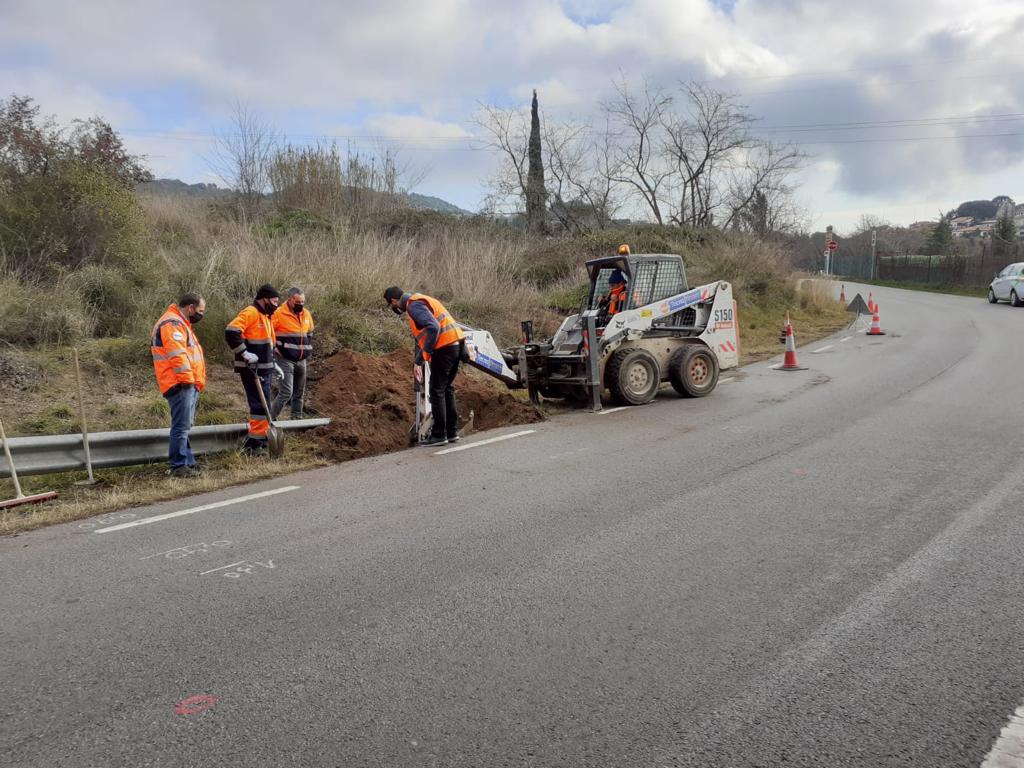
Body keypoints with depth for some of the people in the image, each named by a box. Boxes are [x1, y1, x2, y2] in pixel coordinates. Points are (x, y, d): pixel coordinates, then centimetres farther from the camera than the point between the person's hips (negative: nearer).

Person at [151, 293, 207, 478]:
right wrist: (187, 378, -21)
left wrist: (195, 382, 23)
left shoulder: (179, 323, 24)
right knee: (181, 427, -10)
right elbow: (177, 353, -21)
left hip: (189, 385, 11)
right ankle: (178, 467, -7)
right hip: (181, 385, -11)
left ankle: (188, 462, 22)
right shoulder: (172, 323, -12)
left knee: (184, 427, 15)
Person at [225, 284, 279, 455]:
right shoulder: (250, 313, -12)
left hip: (264, 369, 10)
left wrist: (273, 364, 21)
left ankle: (257, 442, 25)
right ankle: (255, 444, -6)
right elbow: (231, 332, -24)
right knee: (260, 406, -10)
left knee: (263, 405, 15)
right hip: (252, 369, -10)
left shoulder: (265, 316, 19)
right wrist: (244, 353, -22)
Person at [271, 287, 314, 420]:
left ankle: (297, 418, 24)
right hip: (285, 360, -7)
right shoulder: (279, 314, -13)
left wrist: (308, 348, 16)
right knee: (286, 393, -13)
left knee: (299, 393, 13)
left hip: (301, 360, 7)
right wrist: (274, 347, -10)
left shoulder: (306, 314, 8)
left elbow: (310, 332, 26)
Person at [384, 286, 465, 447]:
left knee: (437, 391, -2)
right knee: (447, 388, 17)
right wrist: (420, 356, 25)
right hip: (456, 343, 10)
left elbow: (433, 328, -24)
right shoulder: (419, 300, 21)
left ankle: (439, 435, 4)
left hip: (445, 347, -10)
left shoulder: (413, 305, -11)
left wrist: (424, 353, -17)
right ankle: (451, 431, 22)